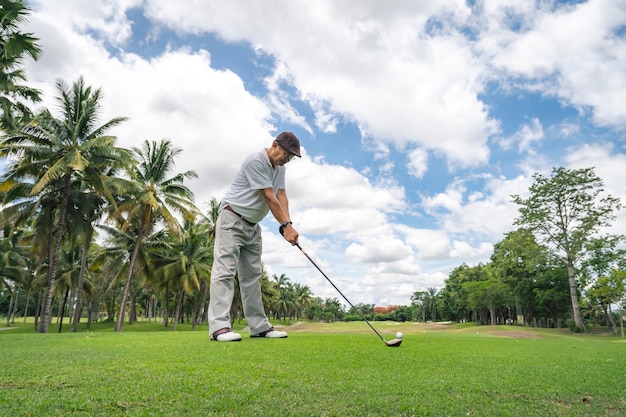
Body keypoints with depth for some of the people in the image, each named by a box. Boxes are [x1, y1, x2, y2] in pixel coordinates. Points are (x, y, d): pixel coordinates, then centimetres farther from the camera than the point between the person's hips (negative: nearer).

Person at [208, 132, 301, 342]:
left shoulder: (280, 168, 10)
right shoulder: (256, 161, -17)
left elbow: (281, 195, -1)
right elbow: (269, 197, -20)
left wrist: (288, 223, -16)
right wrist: (285, 226, -19)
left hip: (252, 225, 9)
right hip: (232, 219, -9)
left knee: (252, 275, 6)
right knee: (225, 270, -13)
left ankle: (259, 326, 8)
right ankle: (219, 326, -15)